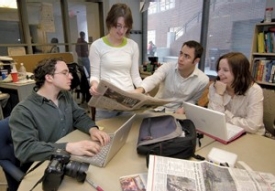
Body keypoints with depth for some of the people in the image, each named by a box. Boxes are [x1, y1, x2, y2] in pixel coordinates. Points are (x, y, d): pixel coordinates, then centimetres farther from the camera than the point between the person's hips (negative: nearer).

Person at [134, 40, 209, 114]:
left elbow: (193, 100, 3)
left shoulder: (203, 80, -12)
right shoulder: (167, 67, -14)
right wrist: (140, 90, -54)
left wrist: (183, 109, -17)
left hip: (176, 113, 3)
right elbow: (152, 79, -33)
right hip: (157, 109, -2)